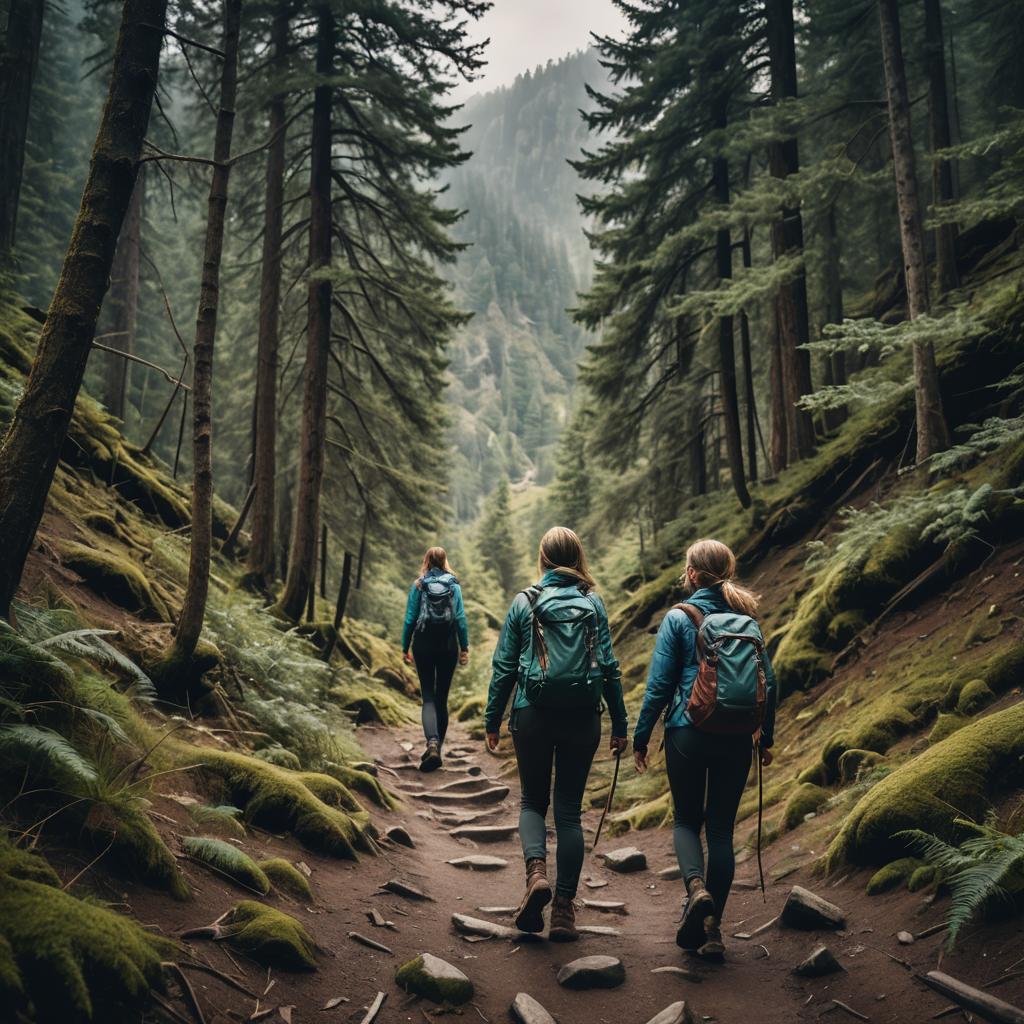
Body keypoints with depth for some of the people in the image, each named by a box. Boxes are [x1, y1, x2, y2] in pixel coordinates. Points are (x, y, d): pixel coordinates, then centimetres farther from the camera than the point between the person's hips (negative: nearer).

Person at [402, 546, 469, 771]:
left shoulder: (418, 585, -2)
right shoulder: (454, 585, 0)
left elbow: (410, 618, -2)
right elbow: (460, 618, -2)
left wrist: (405, 648, 6)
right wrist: (465, 647, 4)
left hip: (424, 645, -1)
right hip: (448, 646, 1)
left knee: (428, 696, 1)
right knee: (442, 697, 12)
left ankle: (432, 743, -22)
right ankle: (437, 747, 17)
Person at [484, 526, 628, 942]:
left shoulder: (524, 602, -1)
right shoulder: (593, 603, 1)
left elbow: (504, 666, 0)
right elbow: (609, 666, 0)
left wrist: (492, 720, 8)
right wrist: (620, 724, 6)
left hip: (533, 714, -1)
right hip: (582, 717, 1)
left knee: (533, 800, 16)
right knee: (569, 809, 10)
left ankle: (536, 870, -10)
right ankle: (564, 908, 9)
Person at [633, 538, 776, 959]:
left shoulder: (679, 618, -7)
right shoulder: (747, 621, 5)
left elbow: (659, 684, -8)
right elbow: (769, 682, 7)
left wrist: (640, 737, 1)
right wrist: (766, 738, 18)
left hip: (688, 734, -3)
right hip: (737, 739, 3)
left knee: (687, 819, 14)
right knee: (722, 828, 11)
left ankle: (696, 887, -12)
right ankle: (711, 930, 13)